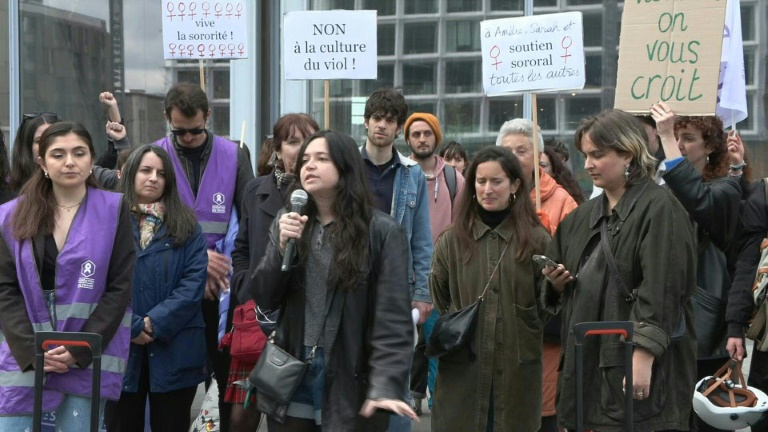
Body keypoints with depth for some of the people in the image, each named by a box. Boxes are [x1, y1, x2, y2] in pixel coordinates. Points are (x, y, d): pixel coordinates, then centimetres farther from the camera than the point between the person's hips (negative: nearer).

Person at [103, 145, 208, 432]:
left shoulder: (186, 226, 7)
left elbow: (194, 281, -4)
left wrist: (156, 323, -14)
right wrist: (132, 327, -14)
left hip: (174, 350, 1)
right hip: (121, 348, -1)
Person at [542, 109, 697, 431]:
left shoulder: (658, 208, -8)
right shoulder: (583, 217, 16)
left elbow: (661, 291, -17)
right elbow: (560, 294, 24)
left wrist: (643, 357, -23)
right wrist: (556, 282, 1)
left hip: (638, 364, -7)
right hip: (588, 361, 7)